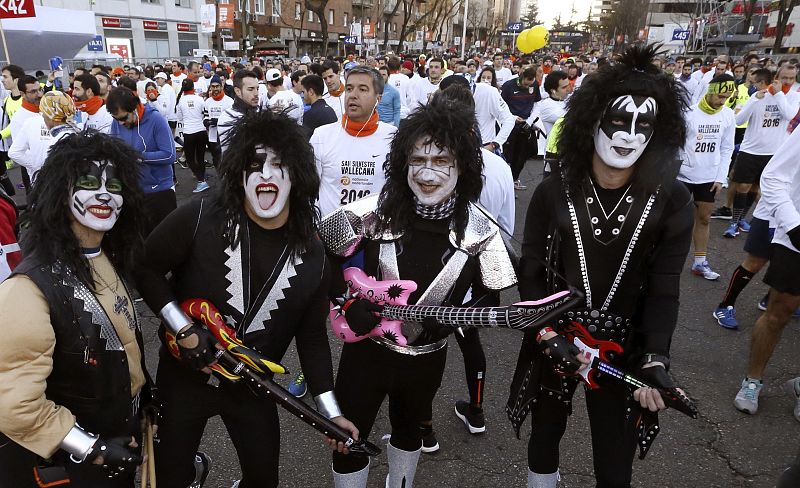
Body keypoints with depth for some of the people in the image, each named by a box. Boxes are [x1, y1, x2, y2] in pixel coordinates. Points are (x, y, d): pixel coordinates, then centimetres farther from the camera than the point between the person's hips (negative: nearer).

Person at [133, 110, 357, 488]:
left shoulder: (311, 255, -10)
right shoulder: (201, 217, -19)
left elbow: (312, 337, -2)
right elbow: (146, 268, -7)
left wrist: (330, 412, -3)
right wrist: (184, 330, -17)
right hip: (185, 375, -2)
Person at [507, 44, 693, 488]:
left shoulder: (671, 201, -8)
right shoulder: (554, 192, -8)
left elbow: (664, 288, -6)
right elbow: (530, 271, -5)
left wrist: (655, 359, -17)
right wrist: (547, 335, -15)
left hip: (624, 347, 0)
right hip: (555, 340, 1)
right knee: (545, 436, 21)